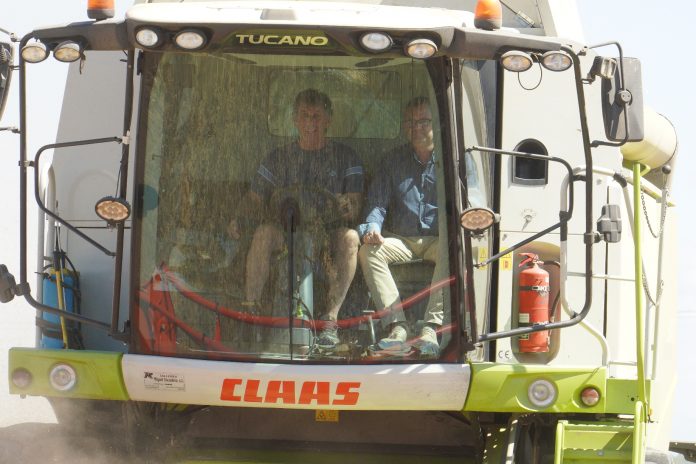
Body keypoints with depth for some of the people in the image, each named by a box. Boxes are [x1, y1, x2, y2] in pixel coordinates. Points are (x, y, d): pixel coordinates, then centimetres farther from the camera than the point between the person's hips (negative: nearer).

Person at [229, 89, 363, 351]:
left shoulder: (345, 158, 10)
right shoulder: (278, 158, 15)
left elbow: (355, 206, 3)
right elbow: (255, 201, 14)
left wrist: (348, 209, -23)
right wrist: (239, 219, -9)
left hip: (328, 233, -1)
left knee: (349, 237, -35)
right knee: (264, 232, -33)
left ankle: (331, 319, -35)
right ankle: (250, 308, -32)